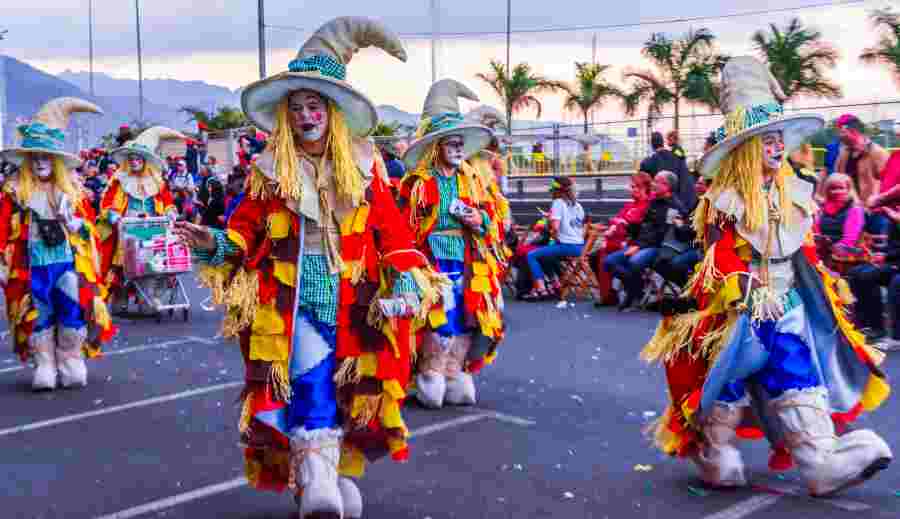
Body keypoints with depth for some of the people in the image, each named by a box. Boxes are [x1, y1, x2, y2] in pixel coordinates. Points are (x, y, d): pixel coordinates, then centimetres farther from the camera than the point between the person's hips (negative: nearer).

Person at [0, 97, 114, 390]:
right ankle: (45, 365, 13)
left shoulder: (72, 188, 10)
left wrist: (77, 224, -6)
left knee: (74, 310, -3)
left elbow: (89, 225, 16)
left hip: (70, 263, 1)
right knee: (38, 315, 2)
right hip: (33, 266, -1)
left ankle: (72, 362, 11)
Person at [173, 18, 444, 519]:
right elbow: (246, 226, 4)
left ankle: (337, 473, 26)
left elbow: (392, 229, 3)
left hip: (353, 301, 2)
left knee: (349, 387, 9)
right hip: (291, 301, -2)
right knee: (308, 384, -14)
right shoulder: (270, 170, 4)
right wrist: (216, 244, -16)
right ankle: (314, 478, -12)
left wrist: (406, 279, -8)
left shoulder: (363, 166, 4)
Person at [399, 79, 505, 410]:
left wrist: (480, 221, -5)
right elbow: (405, 225, -6)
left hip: (467, 260, 5)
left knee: (467, 316, 4)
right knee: (440, 317, -10)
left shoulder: (472, 179, 12)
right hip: (433, 258, -5)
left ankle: (455, 374, 17)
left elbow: (489, 214, 17)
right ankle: (430, 375, 6)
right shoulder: (418, 182, -4)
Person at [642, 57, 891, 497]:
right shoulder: (726, 201, -10)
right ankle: (714, 457, 19)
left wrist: (825, 294, 16)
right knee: (730, 378, 2)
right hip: (740, 309, -5)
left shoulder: (793, 195, 9)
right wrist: (743, 291, -22)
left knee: (798, 372, -3)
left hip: (787, 302, 5)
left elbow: (804, 253, 17)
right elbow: (721, 257, -12)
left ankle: (821, 462, -6)